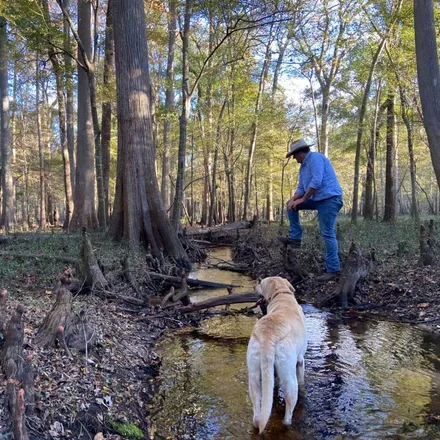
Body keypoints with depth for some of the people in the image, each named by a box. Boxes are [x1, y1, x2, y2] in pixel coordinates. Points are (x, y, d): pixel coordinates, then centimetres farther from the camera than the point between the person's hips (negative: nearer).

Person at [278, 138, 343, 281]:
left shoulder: (315, 158, -13)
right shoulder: (303, 166, 17)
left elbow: (316, 182, -23)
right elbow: (301, 188, 17)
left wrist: (302, 199, -15)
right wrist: (293, 200, -3)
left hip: (330, 199, -10)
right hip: (318, 199, 10)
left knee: (327, 234, -9)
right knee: (291, 205, 12)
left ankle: (333, 269, -3)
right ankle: (295, 237, 10)